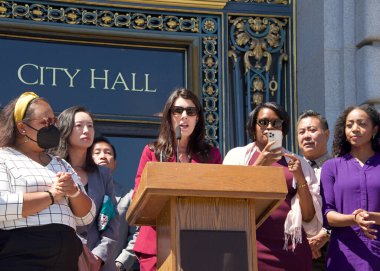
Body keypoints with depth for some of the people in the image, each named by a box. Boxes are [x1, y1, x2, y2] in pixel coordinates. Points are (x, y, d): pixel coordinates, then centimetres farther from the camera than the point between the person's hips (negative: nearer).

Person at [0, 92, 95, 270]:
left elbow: (86, 217, 15)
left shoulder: (61, 165, 20)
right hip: (18, 257, -6)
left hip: (67, 256, 6)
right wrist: (51, 196, -10)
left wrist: (75, 193, -5)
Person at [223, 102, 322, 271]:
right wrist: (259, 165, -11)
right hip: (252, 249, -1)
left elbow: (309, 218, 7)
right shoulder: (237, 155, 10)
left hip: (291, 250, 1)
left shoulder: (297, 163, 12)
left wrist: (300, 178, -7)